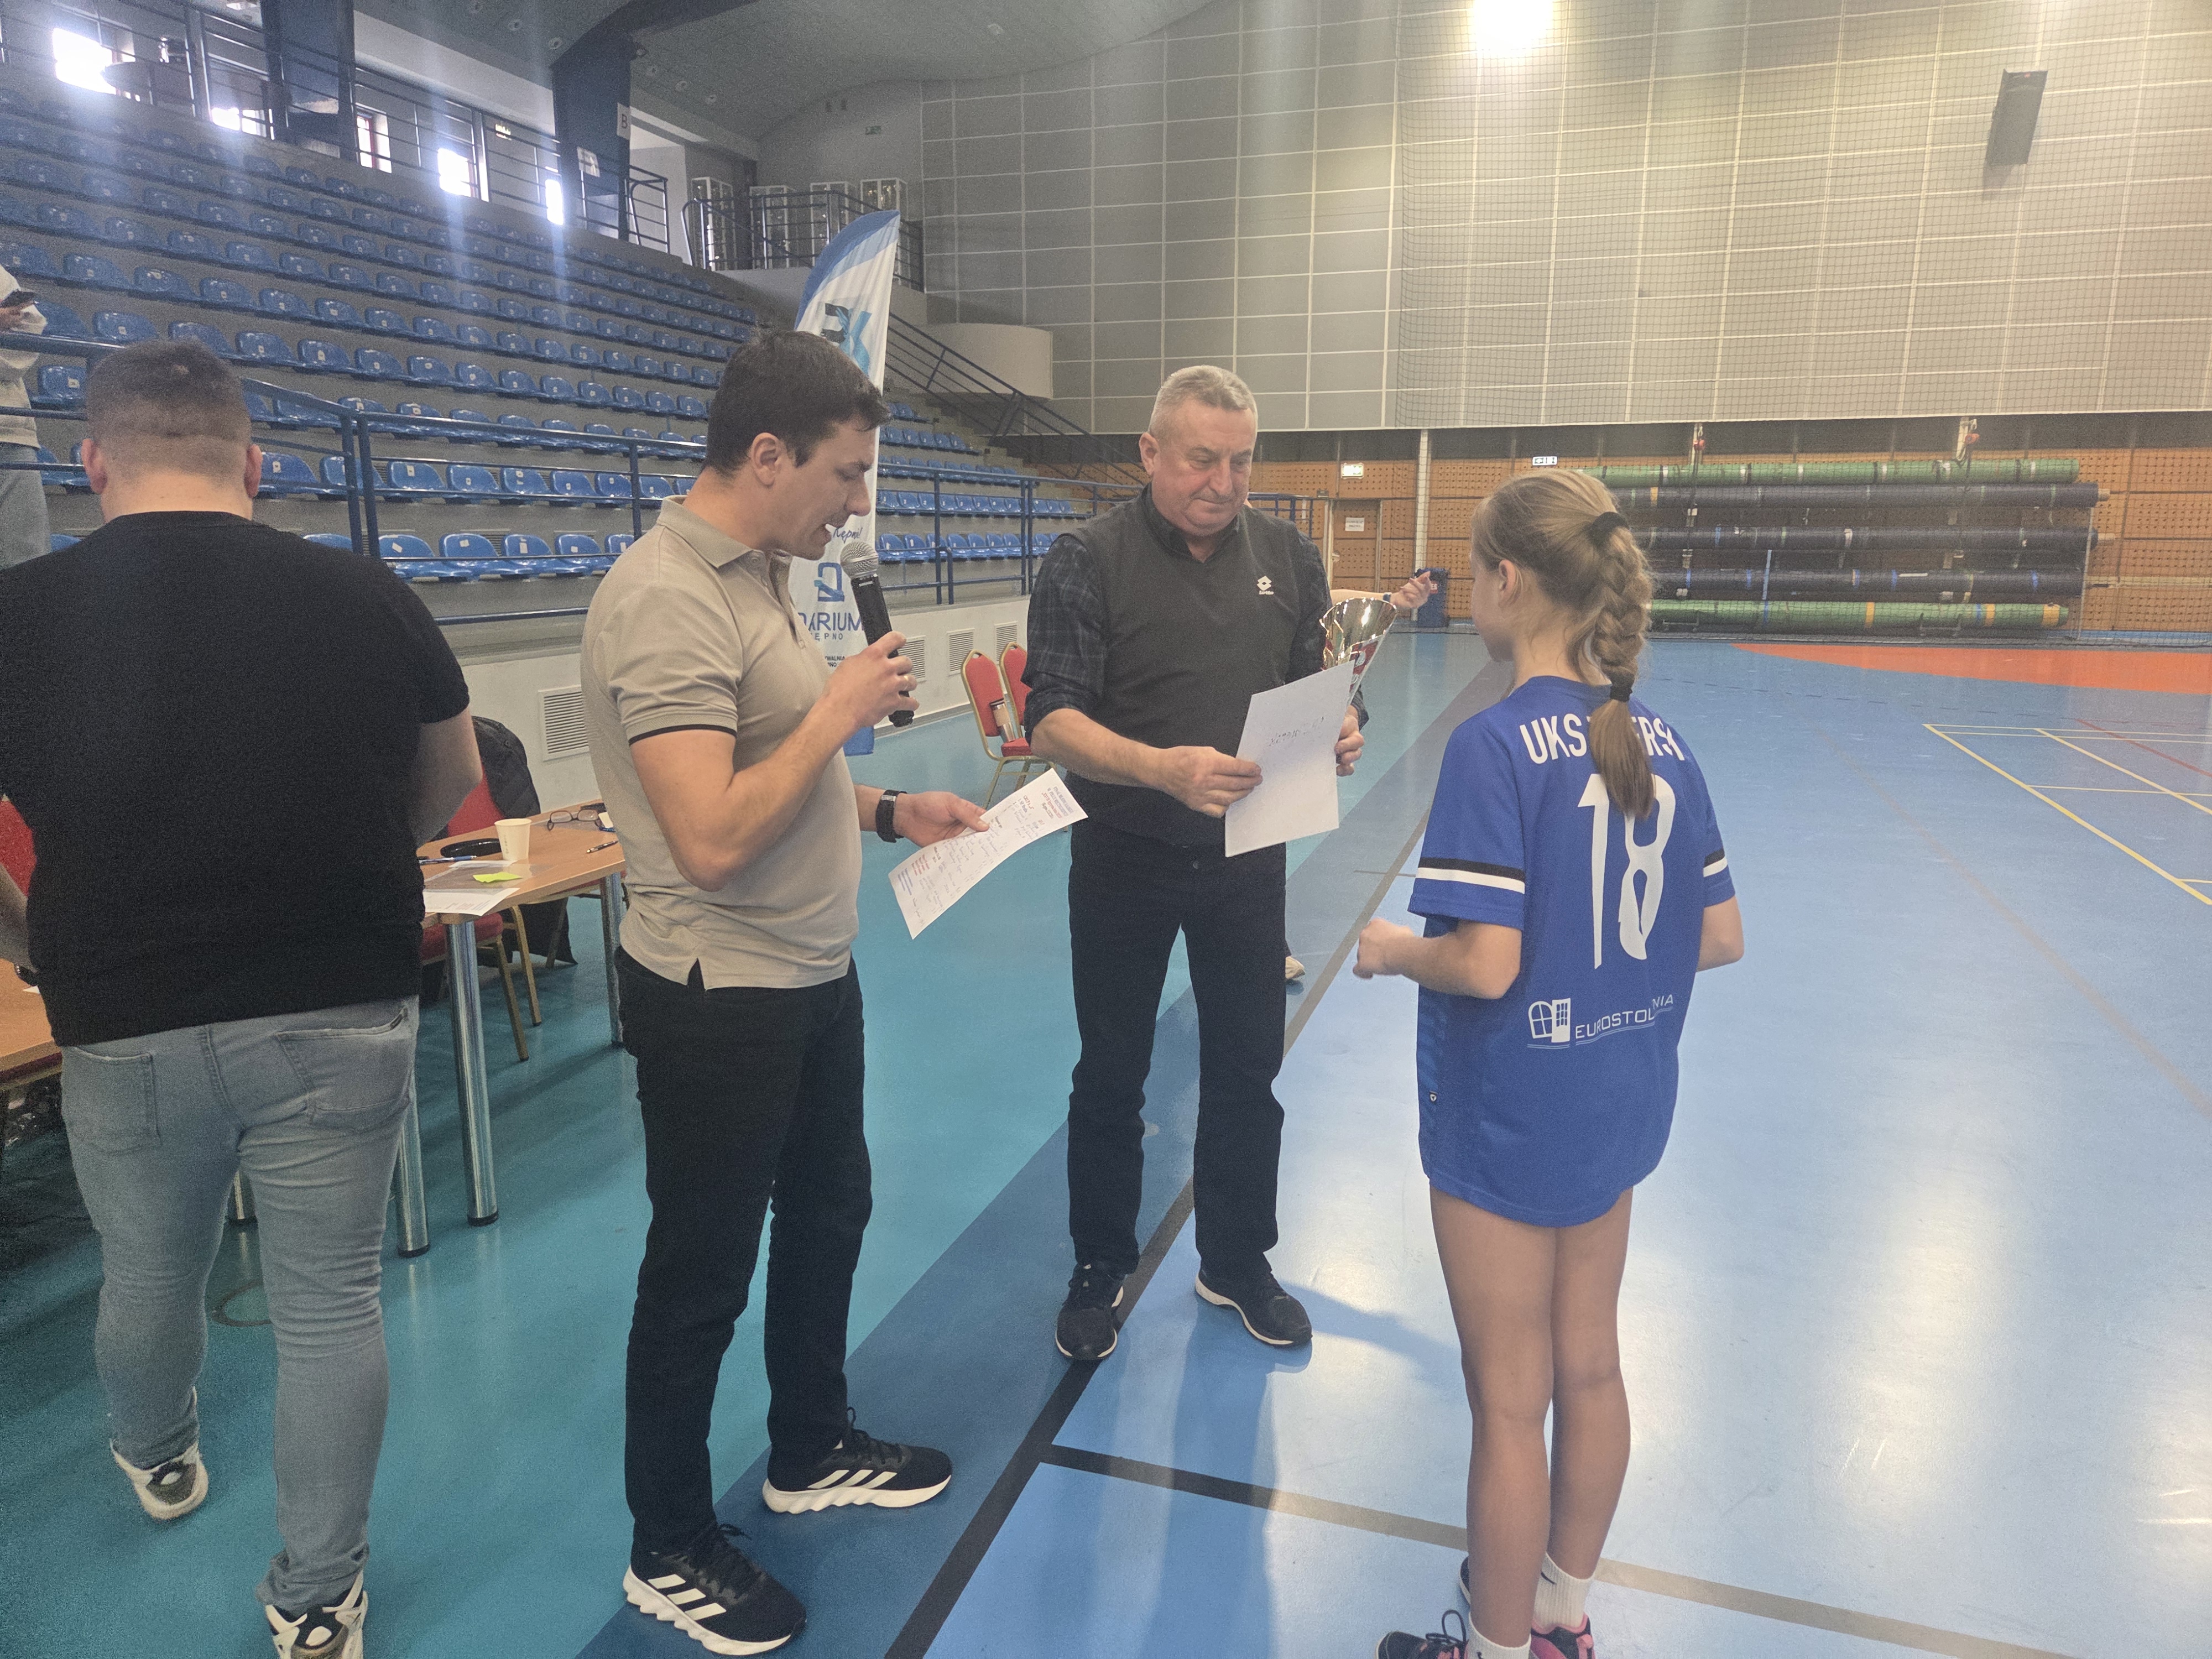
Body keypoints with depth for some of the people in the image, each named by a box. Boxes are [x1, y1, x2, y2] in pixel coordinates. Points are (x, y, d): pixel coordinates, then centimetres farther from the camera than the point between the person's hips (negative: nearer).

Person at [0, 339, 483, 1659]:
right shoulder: (368, 597, -9)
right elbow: (449, 789, 6)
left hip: (125, 1032, 1)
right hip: (342, 1016, -1)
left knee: (149, 1281, 27)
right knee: (331, 1304, 13)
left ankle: (160, 1462, 56)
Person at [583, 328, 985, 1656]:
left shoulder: (760, 575, 8)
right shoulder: (666, 600, -23)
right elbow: (711, 837, -30)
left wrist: (888, 810, 6)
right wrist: (840, 712, -21)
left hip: (813, 976, 10)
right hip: (722, 998, -10)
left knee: (828, 1213, 23)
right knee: (702, 1274, 8)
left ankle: (814, 1452, 46)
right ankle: (672, 1552, 31)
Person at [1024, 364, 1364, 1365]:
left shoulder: (1289, 557, 2)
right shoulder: (1089, 560, -11)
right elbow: (1053, 722, -19)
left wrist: (1334, 737, -14)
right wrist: (1163, 768, -35)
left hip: (1246, 857, 3)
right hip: (1125, 859, -3)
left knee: (1248, 1069, 14)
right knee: (1110, 1078, 11)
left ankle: (1237, 1263, 35)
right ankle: (1100, 1269, 32)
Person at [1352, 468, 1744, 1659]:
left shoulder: (1496, 745, -22)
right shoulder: (1658, 741, -1)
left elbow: (1485, 963, -27)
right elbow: (1720, 937, 3)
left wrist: (1391, 949, -8)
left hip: (1508, 1123, -7)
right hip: (1618, 1108, 7)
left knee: (1509, 1405, 10)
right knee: (1589, 1371, 22)